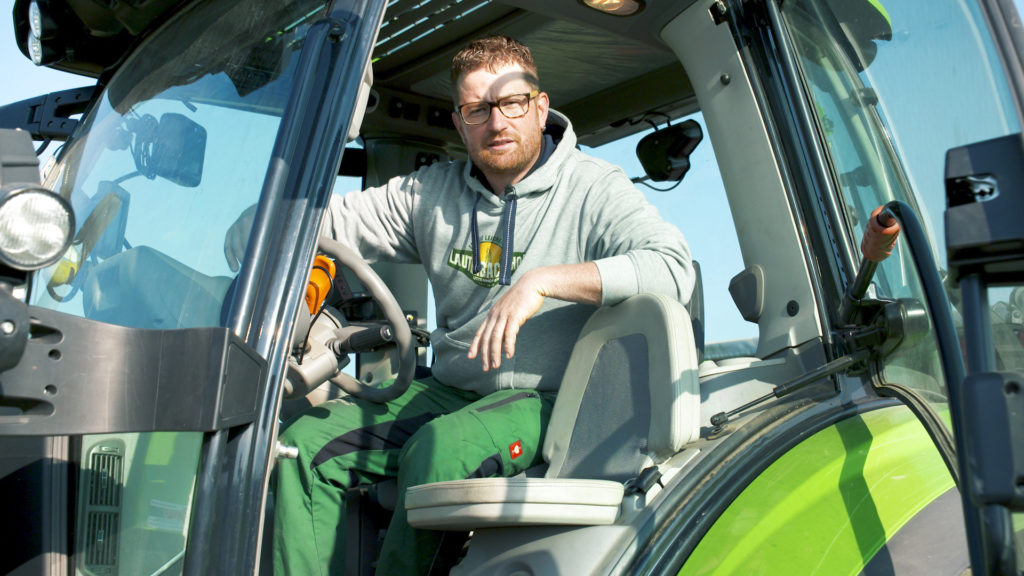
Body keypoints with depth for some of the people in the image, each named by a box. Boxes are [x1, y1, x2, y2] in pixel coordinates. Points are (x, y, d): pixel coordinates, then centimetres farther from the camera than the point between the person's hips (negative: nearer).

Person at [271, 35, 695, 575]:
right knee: (305, 441, -9)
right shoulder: (431, 192, 11)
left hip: (543, 398, -5)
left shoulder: (592, 188, -5)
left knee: (442, 448, -34)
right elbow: (329, 222, 15)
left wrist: (544, 281, -28)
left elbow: (673, 268, -21)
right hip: (450, 392, 6)